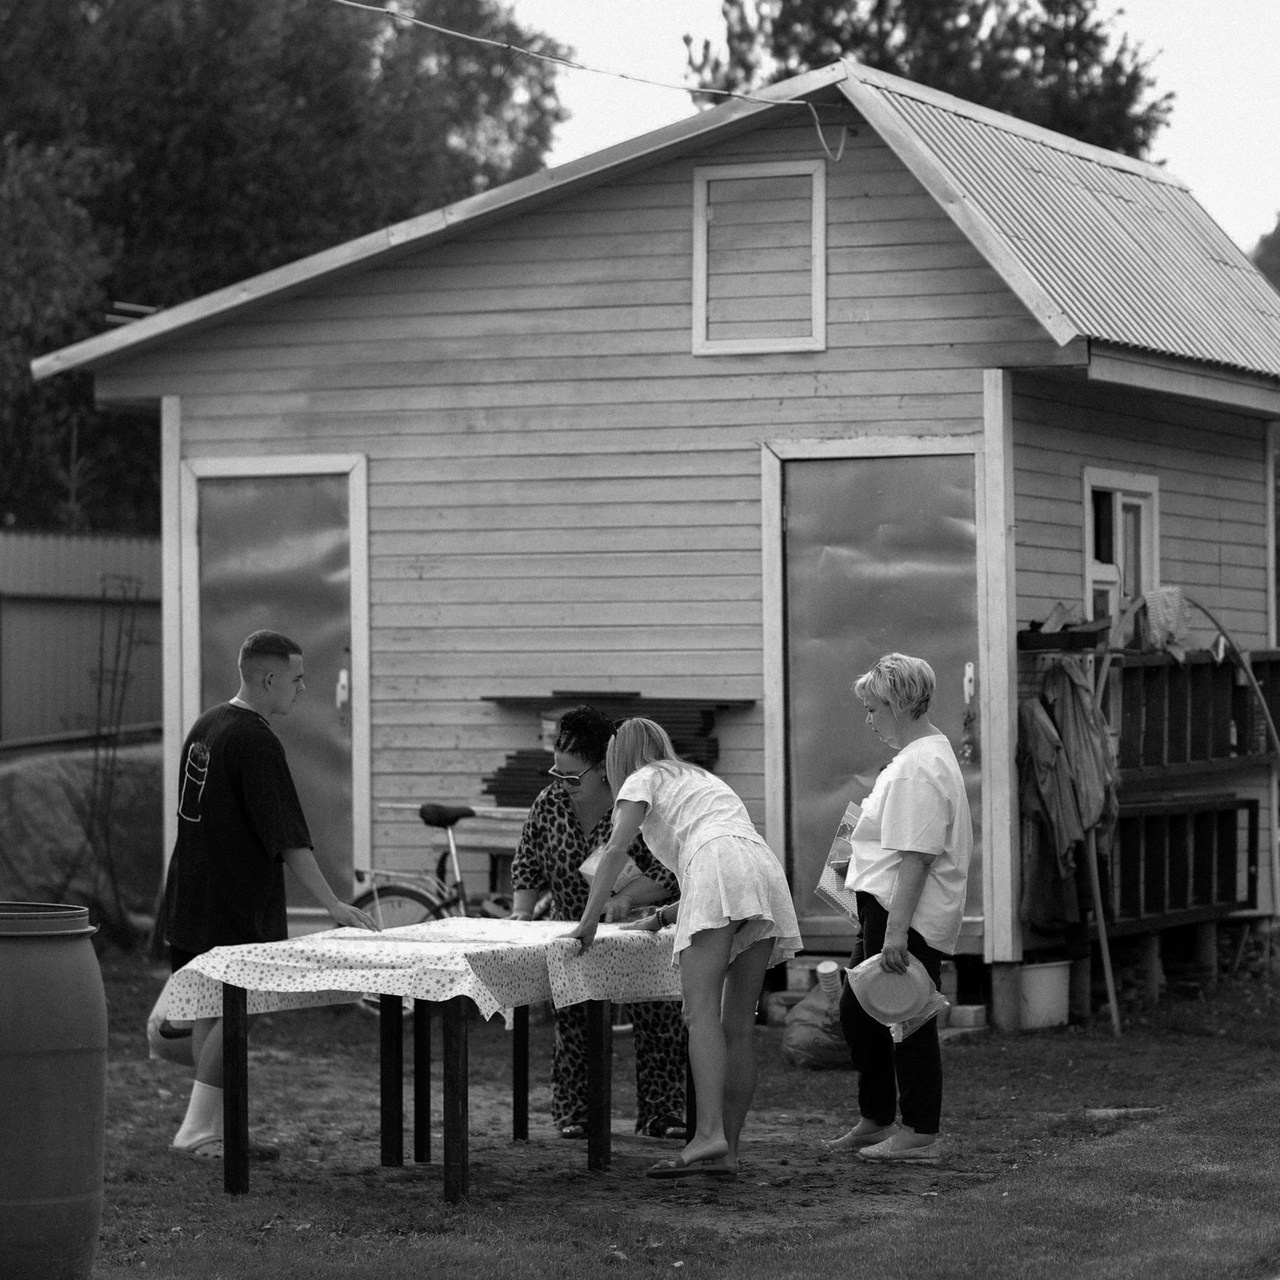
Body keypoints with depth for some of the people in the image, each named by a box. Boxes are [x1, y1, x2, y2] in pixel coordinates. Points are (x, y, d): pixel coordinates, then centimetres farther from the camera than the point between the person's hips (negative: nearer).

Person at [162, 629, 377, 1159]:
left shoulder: (205, 726, 12)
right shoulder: (256, 742, -16)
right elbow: (287, 837, -20)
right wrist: (333, 904, -19)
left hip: (189, 902, 9)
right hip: (236, 911, -9)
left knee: (210, 1012, 11)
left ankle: (220, 1131, 15)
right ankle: (197, 1130, -8)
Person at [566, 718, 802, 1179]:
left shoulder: (644, 779, 19)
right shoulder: (703, 779, 40)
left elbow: (615, 851, 3)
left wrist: (588, 922, 2)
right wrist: (658, 919, 42)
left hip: (718, 867, -7)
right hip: (766, 872, 7)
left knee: (701, 1010, -17)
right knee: (739, 1025, 5)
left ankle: (709, 1134, -33)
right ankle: (727, 1151, 2)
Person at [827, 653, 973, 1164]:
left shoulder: (920, 767, -19)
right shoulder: (924, 753, 16)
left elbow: (917, 855, -25)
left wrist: (896, 929, -27)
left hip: (910, 920, -11)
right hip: (883, 910, 11)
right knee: (857, 1010, 17)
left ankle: (920, 1135, 3)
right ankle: (875, 1120, 27)